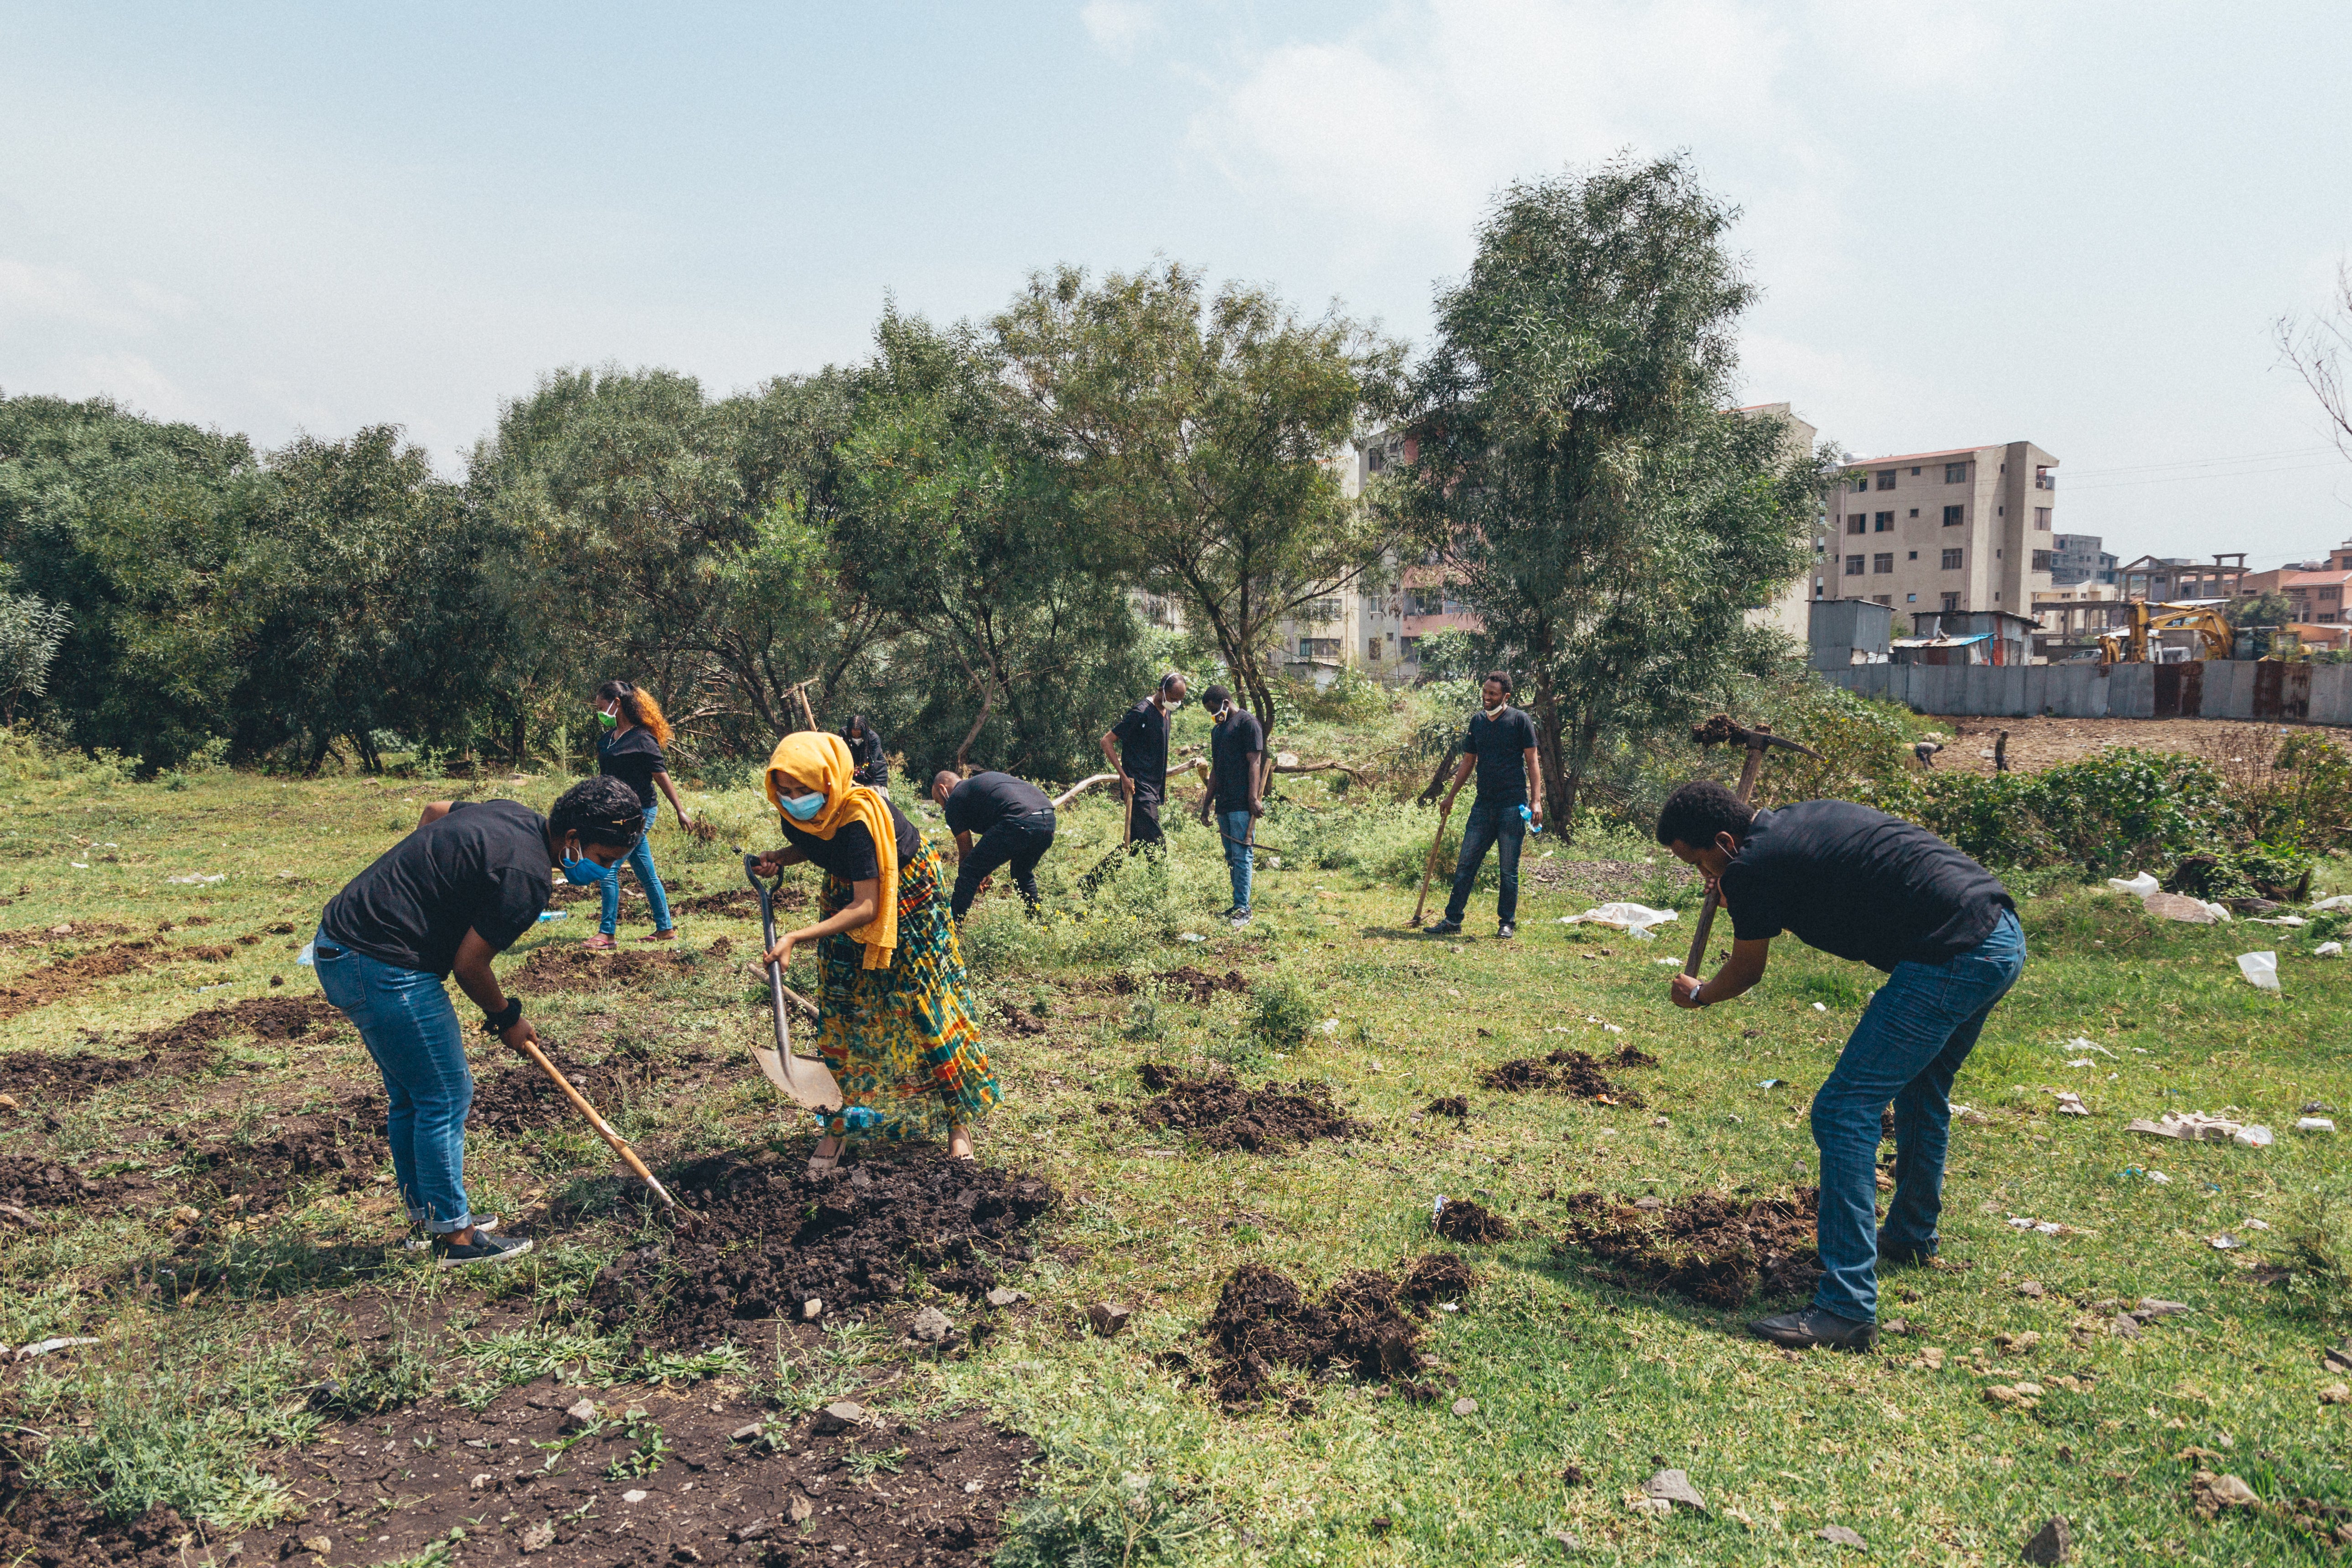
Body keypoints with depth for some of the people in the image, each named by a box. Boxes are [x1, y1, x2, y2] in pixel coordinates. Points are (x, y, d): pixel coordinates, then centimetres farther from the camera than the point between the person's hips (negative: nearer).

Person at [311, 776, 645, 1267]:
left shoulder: (513, 815, 6)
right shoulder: (528, 876, -22)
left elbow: (435, 810, 25)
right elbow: (470, 964, -16)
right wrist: (507, 1019, 1)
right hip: (383, 968, -11)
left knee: (409, 1096, 20)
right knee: (446, 1097, 0)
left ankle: (426, 1215, 32)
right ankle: (453, 1236, 11)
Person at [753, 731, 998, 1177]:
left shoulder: (859, 816, -38)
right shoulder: (794, 811, -17)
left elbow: (866, 907, -39)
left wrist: (798, 937, -46)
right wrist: (778, 859, -13)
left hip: (905, 899, -6)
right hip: (845, 896, 6)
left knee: (926, 1007, 1)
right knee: (840, 1011, 4)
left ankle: (957, 1119, 15)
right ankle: (838, 1125, 16)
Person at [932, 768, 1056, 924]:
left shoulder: (954, 801, 14)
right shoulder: (983, 780, 37)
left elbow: (965, 852, 19)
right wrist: (986, 872, 47)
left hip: (1020, 823, -8)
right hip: (1049, 821, 8)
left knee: (969, 872, 4)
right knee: (1023, 874, 32)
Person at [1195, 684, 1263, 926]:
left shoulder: (1248, 723, -5)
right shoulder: (1217, 730, 21)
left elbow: (1254, 763, -11)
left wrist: (1253, 798, -18)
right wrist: (1206, 806, 21)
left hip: (1242, 804, -9)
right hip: (1224, 804, 9)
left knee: (1241, 855, -9)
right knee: (1231, 856, 10)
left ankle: (1243, 909, -9)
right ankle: (1237, 906, 15)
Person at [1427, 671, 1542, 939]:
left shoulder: (1520, 721, -3)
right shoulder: (1477, 721, 11)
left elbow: (1532, 762, -3)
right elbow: (1468, 761, 19)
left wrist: (1536, 799, -11)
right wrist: (1452, 795, 17)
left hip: (1513, 806, -5)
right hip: (1483, 804, 5)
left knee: (1509, 870, 2)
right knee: (1465, 863, 2)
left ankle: (1507, 922, 14)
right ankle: (1453, 920, 7)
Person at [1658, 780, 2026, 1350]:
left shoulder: (1753, 866, -9)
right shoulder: (1802, 818, 16)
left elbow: (1746, 972, 9)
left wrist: (1698, 996, 29)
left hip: (1954, 957, -10)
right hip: (2005, 937, 10)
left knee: (1844, 1112, -8)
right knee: (1920, 1089, 29)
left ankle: (1847, 1307, -8)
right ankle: (1911, 1235, 47)